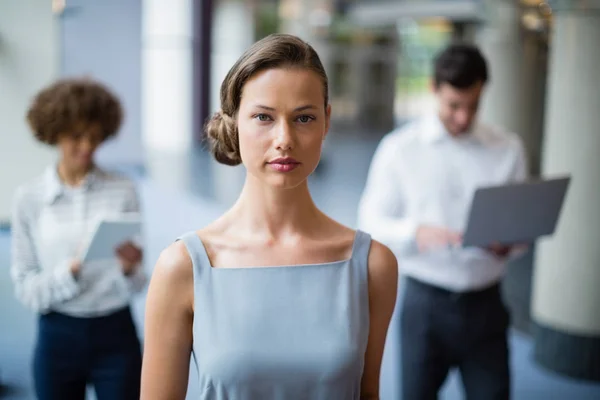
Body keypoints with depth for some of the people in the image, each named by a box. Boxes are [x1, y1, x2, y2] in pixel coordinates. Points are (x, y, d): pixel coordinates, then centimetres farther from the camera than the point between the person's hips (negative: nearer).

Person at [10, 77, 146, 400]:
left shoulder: (123, 191, -4)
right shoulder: (28, 198, -2)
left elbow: (134, 287, 1)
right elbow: (25, 288, -4)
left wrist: (129, 268, -21)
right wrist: (71, 269, -21)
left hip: (115, 336, 0)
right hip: (58, 337, 1)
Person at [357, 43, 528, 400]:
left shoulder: (508, 149, 4)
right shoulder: (399, 149, -2)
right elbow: (371, 224, -3)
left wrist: (510, 242, -16)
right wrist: (416, 233, -23)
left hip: (485, 304, 2)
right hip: (425, 301, -1)